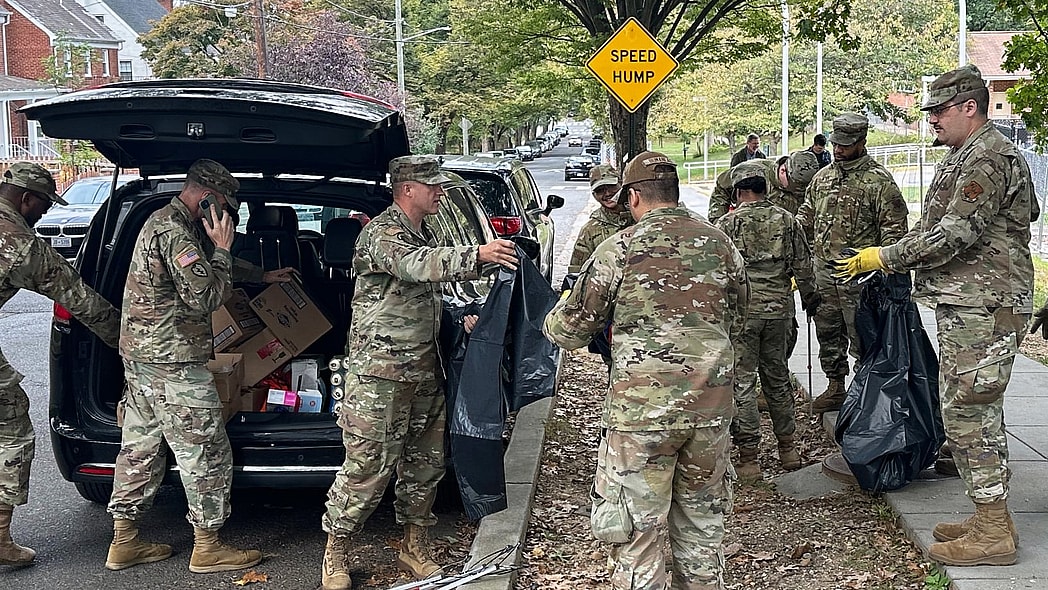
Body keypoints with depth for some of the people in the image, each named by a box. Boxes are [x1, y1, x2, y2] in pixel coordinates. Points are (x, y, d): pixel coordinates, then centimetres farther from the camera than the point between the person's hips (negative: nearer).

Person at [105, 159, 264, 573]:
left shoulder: (164, 221, 16)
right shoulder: (174, 232, -19)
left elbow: (199, 273, 26)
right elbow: (205, 297, -19)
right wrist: (222, 249, -12)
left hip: (142, 356, 11)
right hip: (172, 364, -11)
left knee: (140, 449, 14)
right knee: (207, 454, -2)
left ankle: (124, 542, 21)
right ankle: (207, 548, 7)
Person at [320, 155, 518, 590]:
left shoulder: (423, 234, 16)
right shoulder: (381, 233, -13)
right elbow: (416, 265, -35)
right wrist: (475, 256, -46)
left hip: (424, 371, 9)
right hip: (380, 373, -9)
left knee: (425, 463, 13)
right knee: (368, 467, -5)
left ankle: (414, 548, 26)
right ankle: (335, 554, 10)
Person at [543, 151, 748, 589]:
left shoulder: (619, 250, -8)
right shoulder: (722, 246, 6)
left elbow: (568, 331, 0)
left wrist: (554, 318, 22)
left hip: (643, 412, -5)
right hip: (711, 411, 5)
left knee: (639, 535, 4)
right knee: (701, 526, 19)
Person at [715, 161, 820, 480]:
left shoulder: (726, 224, -6)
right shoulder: (787, 221, 4)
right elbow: (803, 266, 8)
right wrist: (810, 298, 22)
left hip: (741, 310, -4)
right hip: (780, 309, 4)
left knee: (742, 382, 1)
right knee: (777, 377, 17)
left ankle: (748, 457, 3)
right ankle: (787, 448, 26)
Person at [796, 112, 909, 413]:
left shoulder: (879, 180, -7)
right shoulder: (822, 176, 12)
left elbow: (894, 227, -9)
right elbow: (805, 219, 20)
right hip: (823, 270, 6)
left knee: (861, 335, -1)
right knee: (827, 333, 14)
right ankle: (835, 386, 27)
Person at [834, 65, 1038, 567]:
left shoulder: (989, 158, -15)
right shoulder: (964, 157, 19)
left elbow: (954, 234, -22)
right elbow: (937, 228, 23)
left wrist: (885, 258, -16)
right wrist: (890, 259, 13)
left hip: (981, 309, -11)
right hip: (966, 305, 11)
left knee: (968, 413, -8)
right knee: (974, 413, 15)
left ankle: (993, 534, -1)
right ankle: (993, 518, 24)